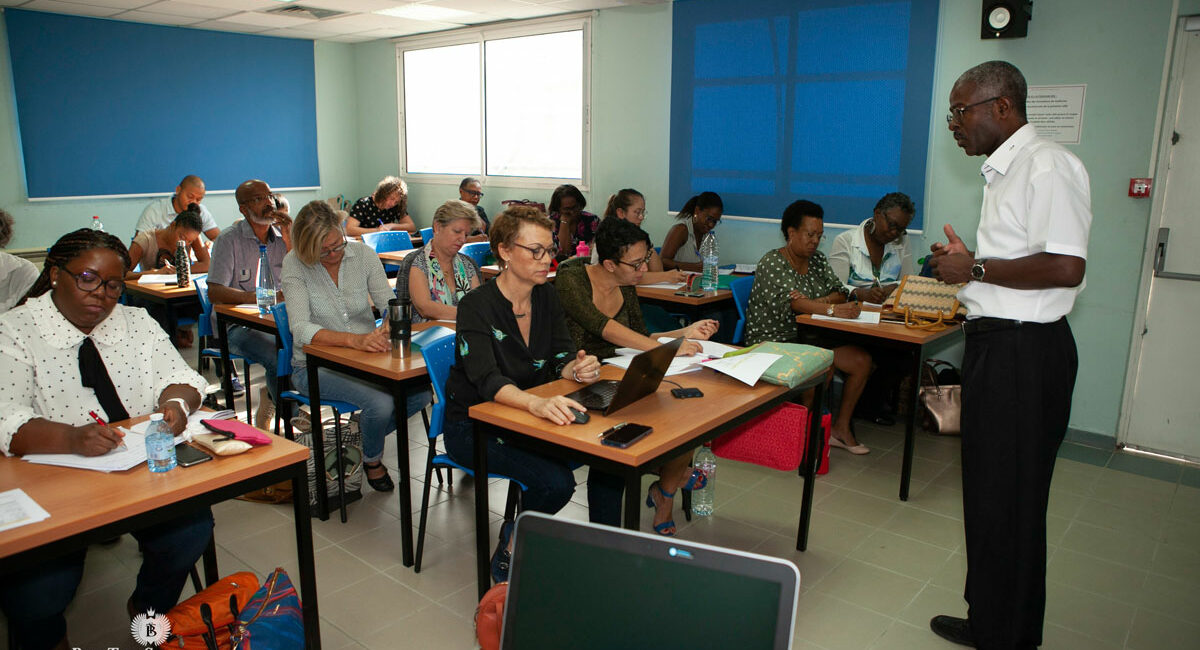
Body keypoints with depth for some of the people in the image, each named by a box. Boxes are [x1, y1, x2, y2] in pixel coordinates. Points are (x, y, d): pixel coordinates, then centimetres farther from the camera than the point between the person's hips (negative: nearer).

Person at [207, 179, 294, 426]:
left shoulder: (282, 236, 11)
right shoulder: (229, 239, -2)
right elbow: (215, 293, -11)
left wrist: (288, 237, -7)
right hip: (237, 325, -4)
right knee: (278, 357, -32)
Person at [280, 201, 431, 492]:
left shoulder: (363, 254, -3)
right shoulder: (295, 264, -12)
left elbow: (390, 304, -2)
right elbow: (300, 328, -23)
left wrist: (387, 327, -28)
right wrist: (354, 340, -40)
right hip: (315, 366, -4)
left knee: (420, 393, -20)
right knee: (380, 403, -29)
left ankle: (369, 428, 12)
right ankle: (372, 458, 7)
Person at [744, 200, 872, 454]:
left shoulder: (817, 260, 12)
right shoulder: (772, 262, -10)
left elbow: (840, 292, 2)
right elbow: (791, 300, -26)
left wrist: (815, 302, -20)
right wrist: (832, 309, -40)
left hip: (809, 337, 7)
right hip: (773, 339, -7)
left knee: (862, 360, -10)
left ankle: (841, 427, 4)